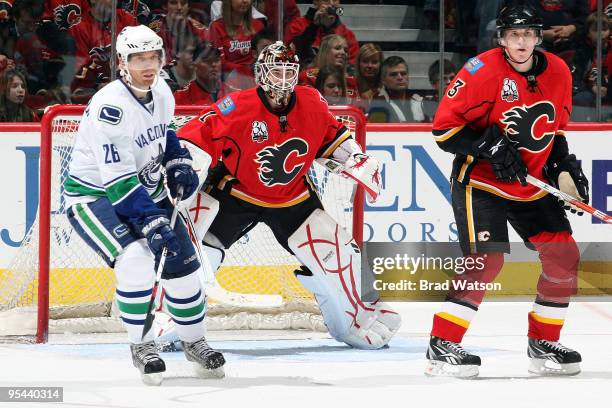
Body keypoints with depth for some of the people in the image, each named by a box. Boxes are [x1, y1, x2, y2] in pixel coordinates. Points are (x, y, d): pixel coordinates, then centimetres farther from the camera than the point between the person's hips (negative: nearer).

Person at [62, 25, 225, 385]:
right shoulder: (110, 105, -28)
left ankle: (194, 341, 25)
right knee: (136, 259, -28)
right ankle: (141, 345, -10)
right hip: (94, 193, -8)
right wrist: (151, 221, -36)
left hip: (145, 188, 8)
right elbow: (117, 179, -32)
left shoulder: (162, 92, -3)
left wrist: (179, 163, 2)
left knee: (182, 259, 5)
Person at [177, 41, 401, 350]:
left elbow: (330, 134, 10)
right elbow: (196, 137, -22)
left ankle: (363, 315, 16)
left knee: (334, 250, -2)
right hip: (235, 193, -3)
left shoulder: (312, 104, -9)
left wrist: (357, 158, 1)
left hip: (292, 198, 3)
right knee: (197, 247, -15)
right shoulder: (237, 108, -24)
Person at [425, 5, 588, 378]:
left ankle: (543, 345, 16)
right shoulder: (483, 71, -18)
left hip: (533, 185, 7)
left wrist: (564, 165, 3)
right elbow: (445, 127, -18)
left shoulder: (558, 72, 1)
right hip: (480, 182, -7)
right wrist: (491, 147, -27)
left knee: (564, 256, 1)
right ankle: (442, 347, -13)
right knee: (487, 259, -20)